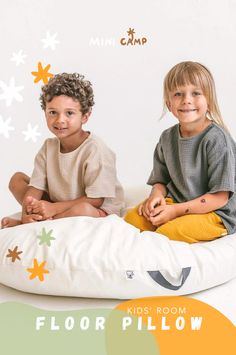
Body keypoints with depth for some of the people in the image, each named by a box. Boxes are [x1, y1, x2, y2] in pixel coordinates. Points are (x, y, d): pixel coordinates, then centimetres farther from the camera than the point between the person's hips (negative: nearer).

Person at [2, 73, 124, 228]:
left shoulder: (96, 150, -21)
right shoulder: (49, 147, -1)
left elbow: (95, 200, -23)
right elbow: (35, 187, -5)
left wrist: (54, 207, -25)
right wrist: (27, 213, -26)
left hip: (98, 212, -5)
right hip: (56, 206, 6)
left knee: (83, 210, -41)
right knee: (17, 179, 5)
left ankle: (37, 222, -16)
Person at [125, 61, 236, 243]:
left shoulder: (216, 139, -16)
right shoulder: (167, 138, 4)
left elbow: (220, 197, -16)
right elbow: (161, 180, 14)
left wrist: (176, 210, -19)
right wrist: (156, 195, -11)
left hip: (214, 212, -6)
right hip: (175, 202, 6)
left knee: (168, 231, -30)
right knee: (132, 218, -12)